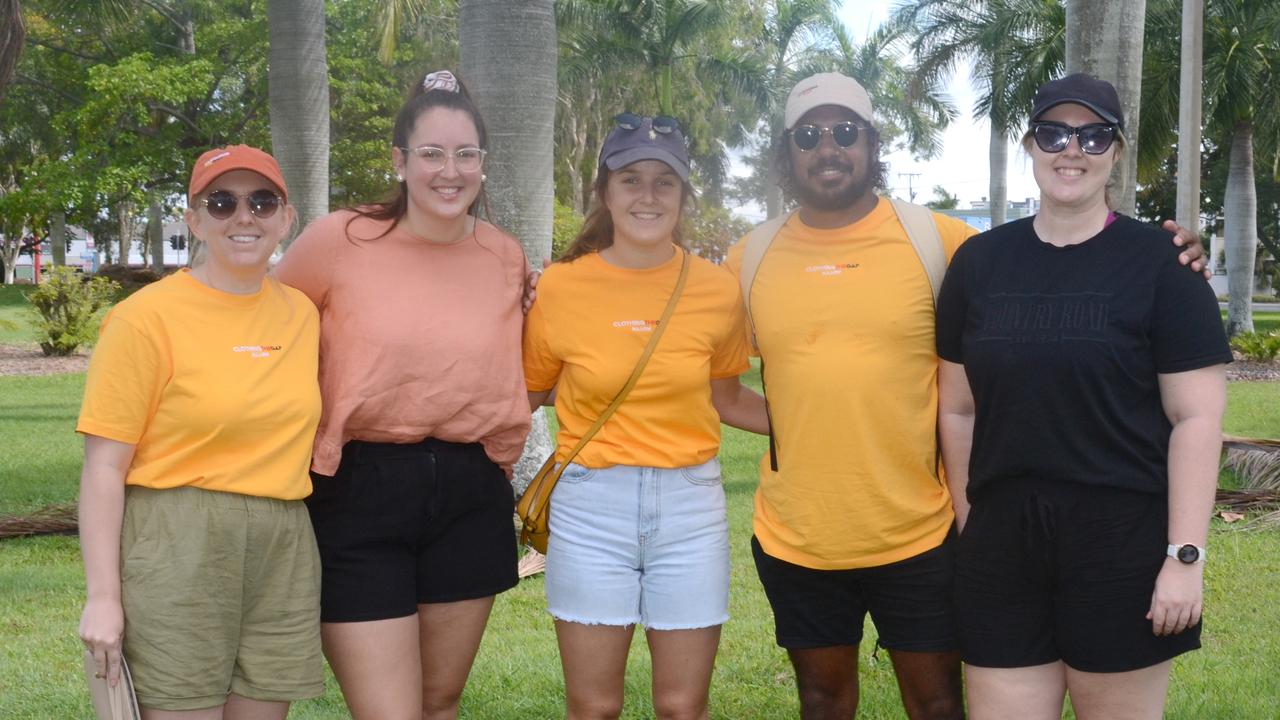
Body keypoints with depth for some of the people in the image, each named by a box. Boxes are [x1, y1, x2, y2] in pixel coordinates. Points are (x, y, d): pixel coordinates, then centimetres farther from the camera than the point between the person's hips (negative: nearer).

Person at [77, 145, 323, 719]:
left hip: (284, 550, 5)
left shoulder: (301, 314, 9)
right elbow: (105, 466, -8)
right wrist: (102, 597, -12)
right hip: (176, 545, -5)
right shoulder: (146, 318, -7)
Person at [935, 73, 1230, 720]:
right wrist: (968, 523, 9)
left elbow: (1196, 417, -6)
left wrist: (1185, 556, -10)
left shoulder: (1158, 264, -3)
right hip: (1001, 543, 3)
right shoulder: (979, 262, 7)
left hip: (1123, 544, -3)